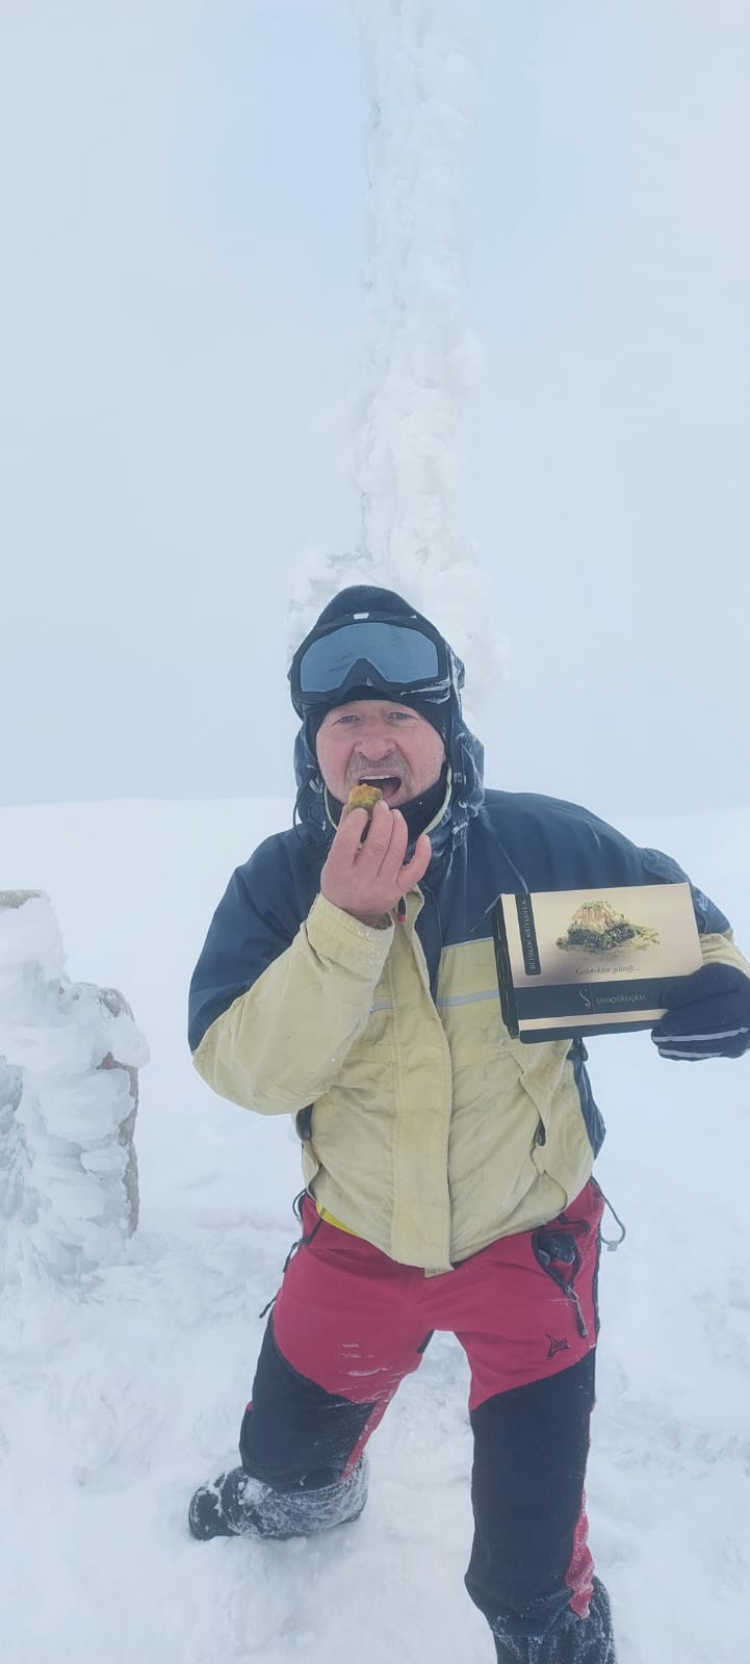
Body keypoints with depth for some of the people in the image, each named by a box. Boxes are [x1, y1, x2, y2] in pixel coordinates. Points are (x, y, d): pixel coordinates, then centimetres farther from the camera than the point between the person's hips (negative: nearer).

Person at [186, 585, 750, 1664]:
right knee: (286, 1439, 25)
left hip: (530, 1235, -1)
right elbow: (244, 1070, -26)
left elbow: (662, 893, 1)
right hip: (359, 1237, 2)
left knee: (530, 1526, 9)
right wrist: (348, 923, -38)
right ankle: (308, 1492, 63)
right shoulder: (279, 882, -16)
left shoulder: (543, 843, -19)